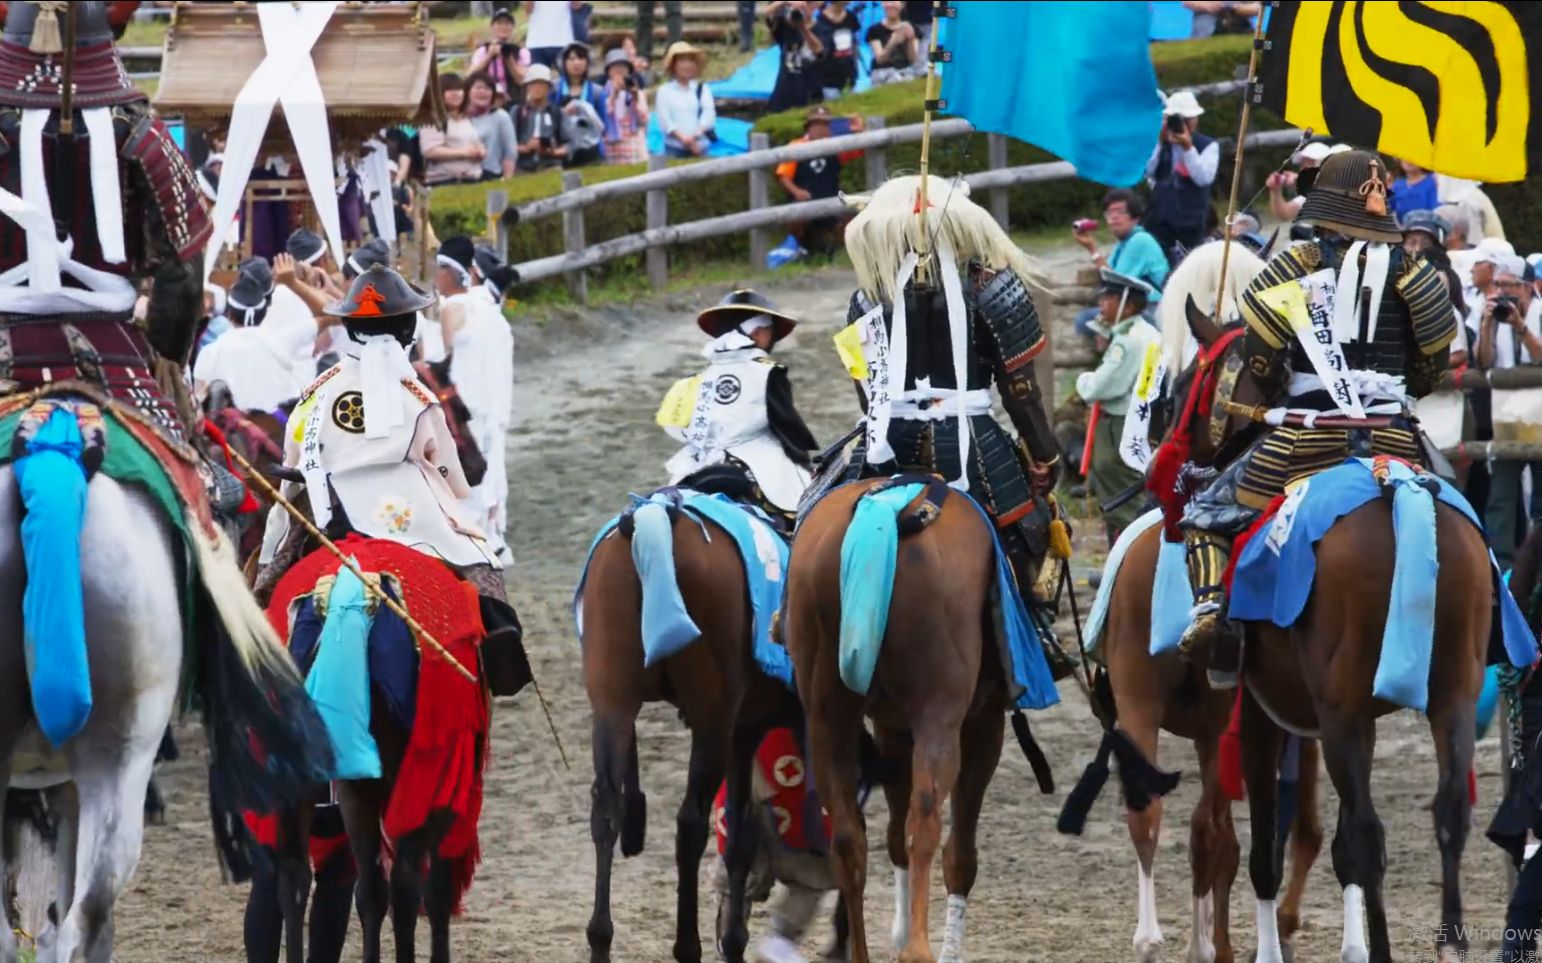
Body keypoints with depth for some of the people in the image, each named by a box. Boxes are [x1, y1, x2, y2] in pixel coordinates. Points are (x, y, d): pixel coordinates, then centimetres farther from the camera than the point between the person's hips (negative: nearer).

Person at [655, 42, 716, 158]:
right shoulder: (665, 91, 4)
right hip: (675, 148, -2)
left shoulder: (703, 89, 9)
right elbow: (665, 120, -4)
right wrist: (683, 138, -18)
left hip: (700, 147, 2)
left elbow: (709, 115, -2)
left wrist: (696, 134, -19)